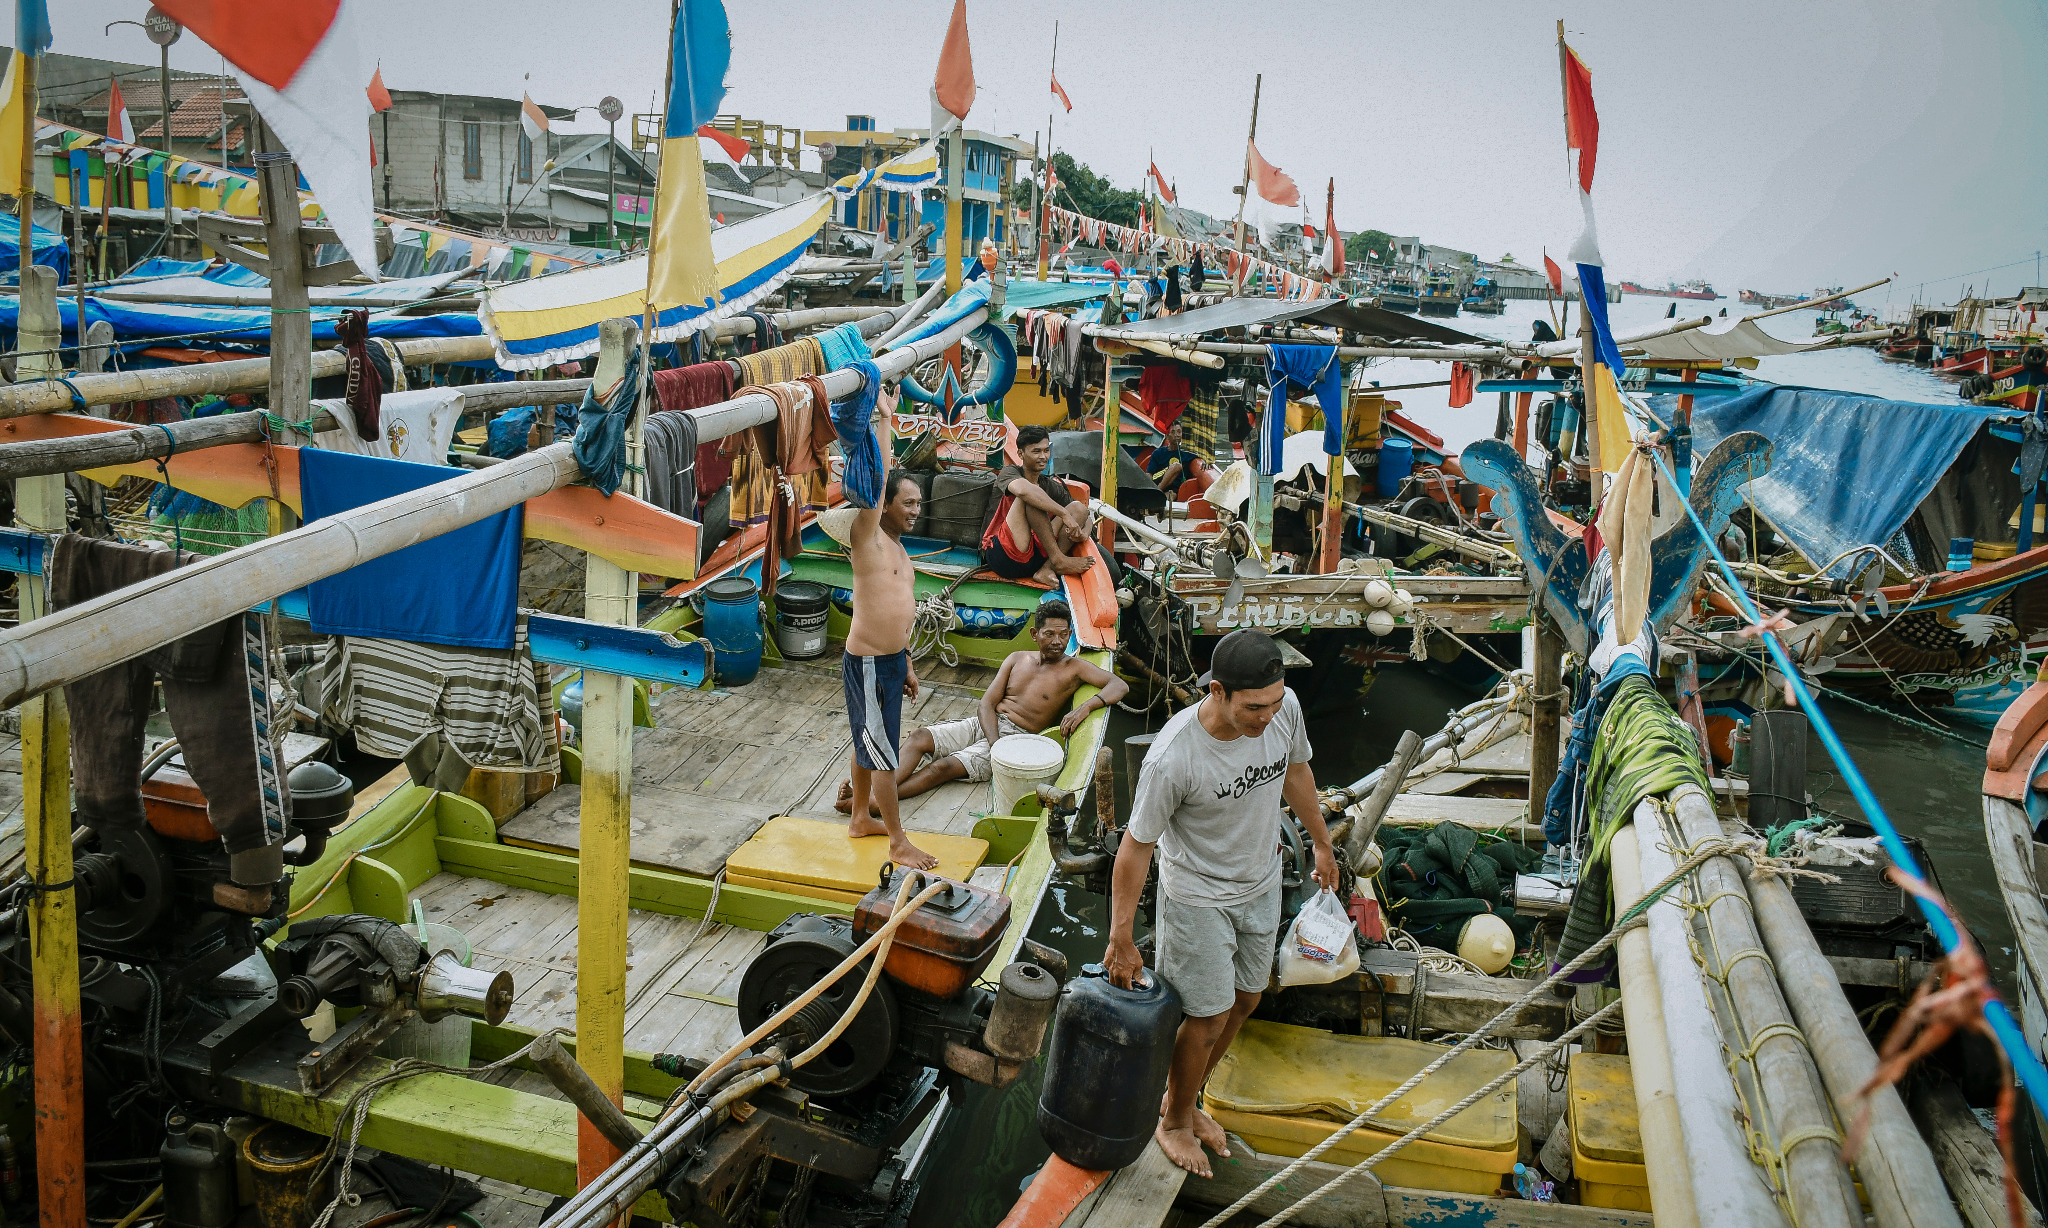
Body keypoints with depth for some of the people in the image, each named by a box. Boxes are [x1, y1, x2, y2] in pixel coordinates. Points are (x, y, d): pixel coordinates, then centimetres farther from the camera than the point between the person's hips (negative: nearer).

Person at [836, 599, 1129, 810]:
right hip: (981, 726, 5)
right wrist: (995, 746, -14)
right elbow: (987, 703, 6)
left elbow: (1120, 685, -11)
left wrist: (1086, 706, -31)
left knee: (944, 767, -25)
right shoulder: (1017, 659, 12)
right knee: (918, 737, -19)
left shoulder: (1074, 668, 1)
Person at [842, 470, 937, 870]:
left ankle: (861, 818, 38)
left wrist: (907, 664, 20)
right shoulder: (868, 539, -15)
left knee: (868, 743, 22)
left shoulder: (898, 548, 12)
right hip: (868, 664, -9)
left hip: (892, 660, 9)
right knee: (883, 753, -1)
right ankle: (898, 843, 8)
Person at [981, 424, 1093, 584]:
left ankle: (1046, 569, -23)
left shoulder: (1052, 487, 20)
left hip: (1036, 556, 5)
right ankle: (1058, 560, -25)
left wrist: (1082, 533, -11)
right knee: (1030, 497, -22)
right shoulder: (1009, 473, 2)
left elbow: (1083, 515, 14)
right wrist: (1064, 514, -26)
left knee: (1079, 507, -6)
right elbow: (1022, 489, -23)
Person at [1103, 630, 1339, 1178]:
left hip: (1261, 884, 6)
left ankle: (1184, 1100, 43)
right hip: (1198, 896, -6)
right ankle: (1174, 1123, 34)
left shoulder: (1283, 707, -20)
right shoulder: (1173, 757, -35)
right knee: (1209, 1017, 6)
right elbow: (1136, 847, -23)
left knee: (1244, 1001, 19)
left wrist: (1322, 843, 16)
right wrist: (1121, 941, -15)